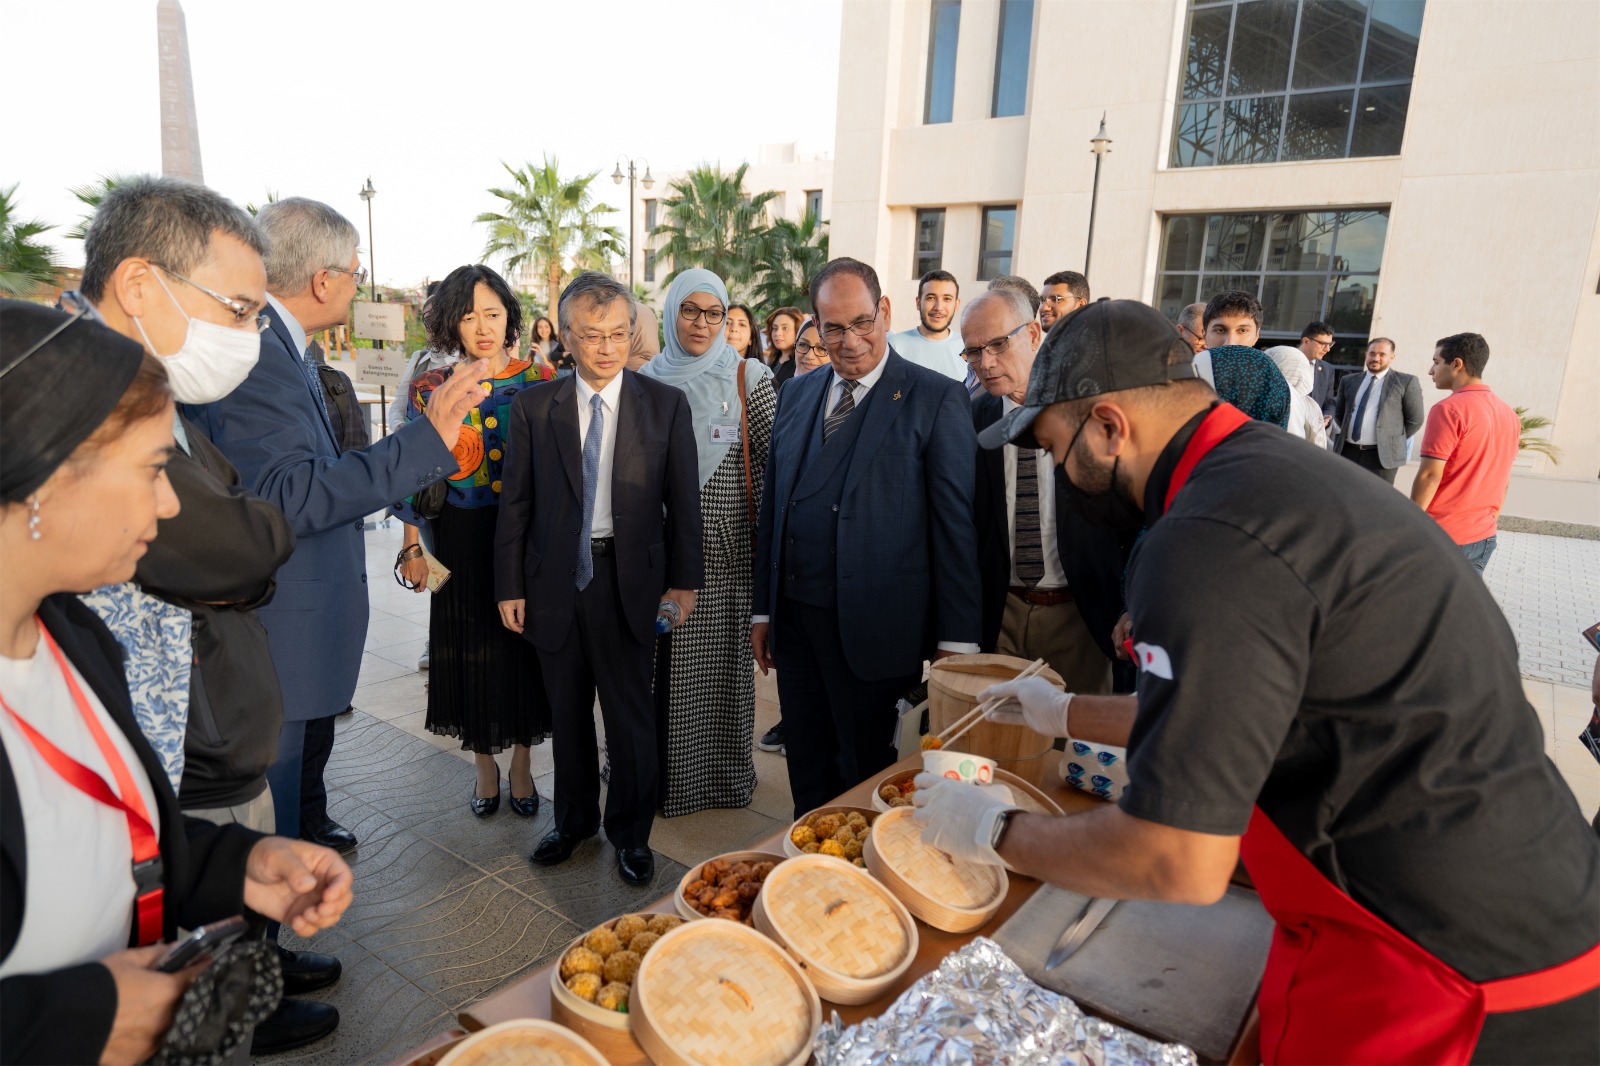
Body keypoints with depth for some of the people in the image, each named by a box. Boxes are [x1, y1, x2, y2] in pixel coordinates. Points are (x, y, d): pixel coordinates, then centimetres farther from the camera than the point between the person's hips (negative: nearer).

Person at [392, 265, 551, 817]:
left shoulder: (539, 382, -2)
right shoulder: (430, 388, 1)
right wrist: (412, 546, -1)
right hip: (462, 541, 1)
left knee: (524, 646, 8)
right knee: (472, 649, 10)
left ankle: (521, 763, 26)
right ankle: (485, 765, 29)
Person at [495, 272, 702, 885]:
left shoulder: (666, 405, -3)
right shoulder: (533, 407, 0)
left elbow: (683, 500, -1)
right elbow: (515, 501, 2)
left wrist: (684, 579, -2)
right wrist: (510, 585, 0)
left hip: (629, 578, -2)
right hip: (554, 579, 2)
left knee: (630, 713, 8)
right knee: (567, 711, 16)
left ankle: (631, 833, 29)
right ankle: (574, 819, 38)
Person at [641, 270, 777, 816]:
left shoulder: (749, 380, -2)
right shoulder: (647, 380, 7)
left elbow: (773, 464, -2)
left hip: (724, 548, -2)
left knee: (721, 660, 5)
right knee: (664, 662, 6)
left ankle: (724, 770, 23)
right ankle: (665, 768, 24)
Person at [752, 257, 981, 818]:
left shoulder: (937, 398, -7)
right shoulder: (797, 393, 10)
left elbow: (957, 524, -9)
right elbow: (772, 506, 13)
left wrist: (955, 639, -11)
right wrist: (763, 608, 12)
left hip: (873, 626, -5)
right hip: (794, 618, 5)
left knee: (865, 772, 10)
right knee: (806, 769, 18)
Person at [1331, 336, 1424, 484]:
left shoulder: (1406, 382, 0)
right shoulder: (1349, 381, 12)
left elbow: (1415, 419, 1)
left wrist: (1393, 440, 3)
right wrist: (1347, 432, 11)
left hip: (1381, 455, -4)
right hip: (1347, 452, 4)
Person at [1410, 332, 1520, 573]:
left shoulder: (1448, 409, -14)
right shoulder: (1509, 414, 10)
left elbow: (1429, 475, -18)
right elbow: (1503, 478, 16)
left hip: (1440, 536, -7)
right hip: (1482, 537, 7)